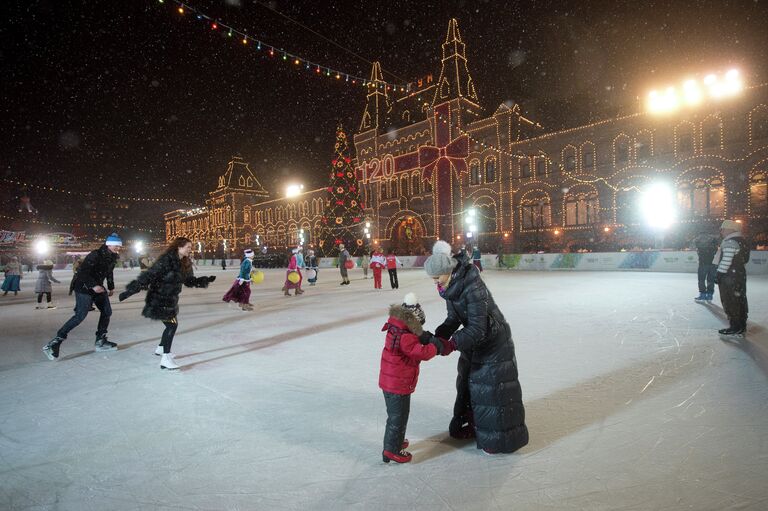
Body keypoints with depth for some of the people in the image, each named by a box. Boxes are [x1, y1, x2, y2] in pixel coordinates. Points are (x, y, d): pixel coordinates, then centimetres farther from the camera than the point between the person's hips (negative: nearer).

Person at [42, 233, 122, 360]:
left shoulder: (112, 257, 5)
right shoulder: (95, 255, -21)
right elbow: (82, 272, -25)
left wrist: (111, 287, 26)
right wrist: (93, 285, -34)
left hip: (98, 287, 9)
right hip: (84, 287, -9)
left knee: (107, 311, 6)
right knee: (81, 315, -17)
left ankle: (100, 341, 15)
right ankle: (54, 343, -9)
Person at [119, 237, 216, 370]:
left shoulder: (185, 263, 3)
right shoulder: (166, 260, -22)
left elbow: (189, 280, 13)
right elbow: (148, 275, -25)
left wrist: (205, 280, 3)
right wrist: (130, 290, -26)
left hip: (171, 299, 9)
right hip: (159, 299, -9)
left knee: (171, 324, 20)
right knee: (172, 324, -13)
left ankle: (160, 348, 44)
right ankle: (165, 359, -7)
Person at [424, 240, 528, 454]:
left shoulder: (473, 288, -33)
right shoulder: (451, 287, -7)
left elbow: (477, 328, -32)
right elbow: (453, 318, 0)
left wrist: (454, 342, -35)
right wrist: (439, 336, -13)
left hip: (493, 340, -8)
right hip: (474, 340, 8)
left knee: (492, 387, 0)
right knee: (468, 381, 16)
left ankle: (498, 436, 16)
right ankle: (473, 424, 35)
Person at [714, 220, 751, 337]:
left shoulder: (730, 242, -16)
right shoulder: (741, 241, 16)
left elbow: (726, 261, -21)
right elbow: (743, 260, 19)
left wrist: (719, 274, -15)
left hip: (729, 276, -10)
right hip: (740, 275, 10)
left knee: (730, 302, -4)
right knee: (740, 300, 13)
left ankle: (735, 329, -1)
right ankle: (741, 327, 21)